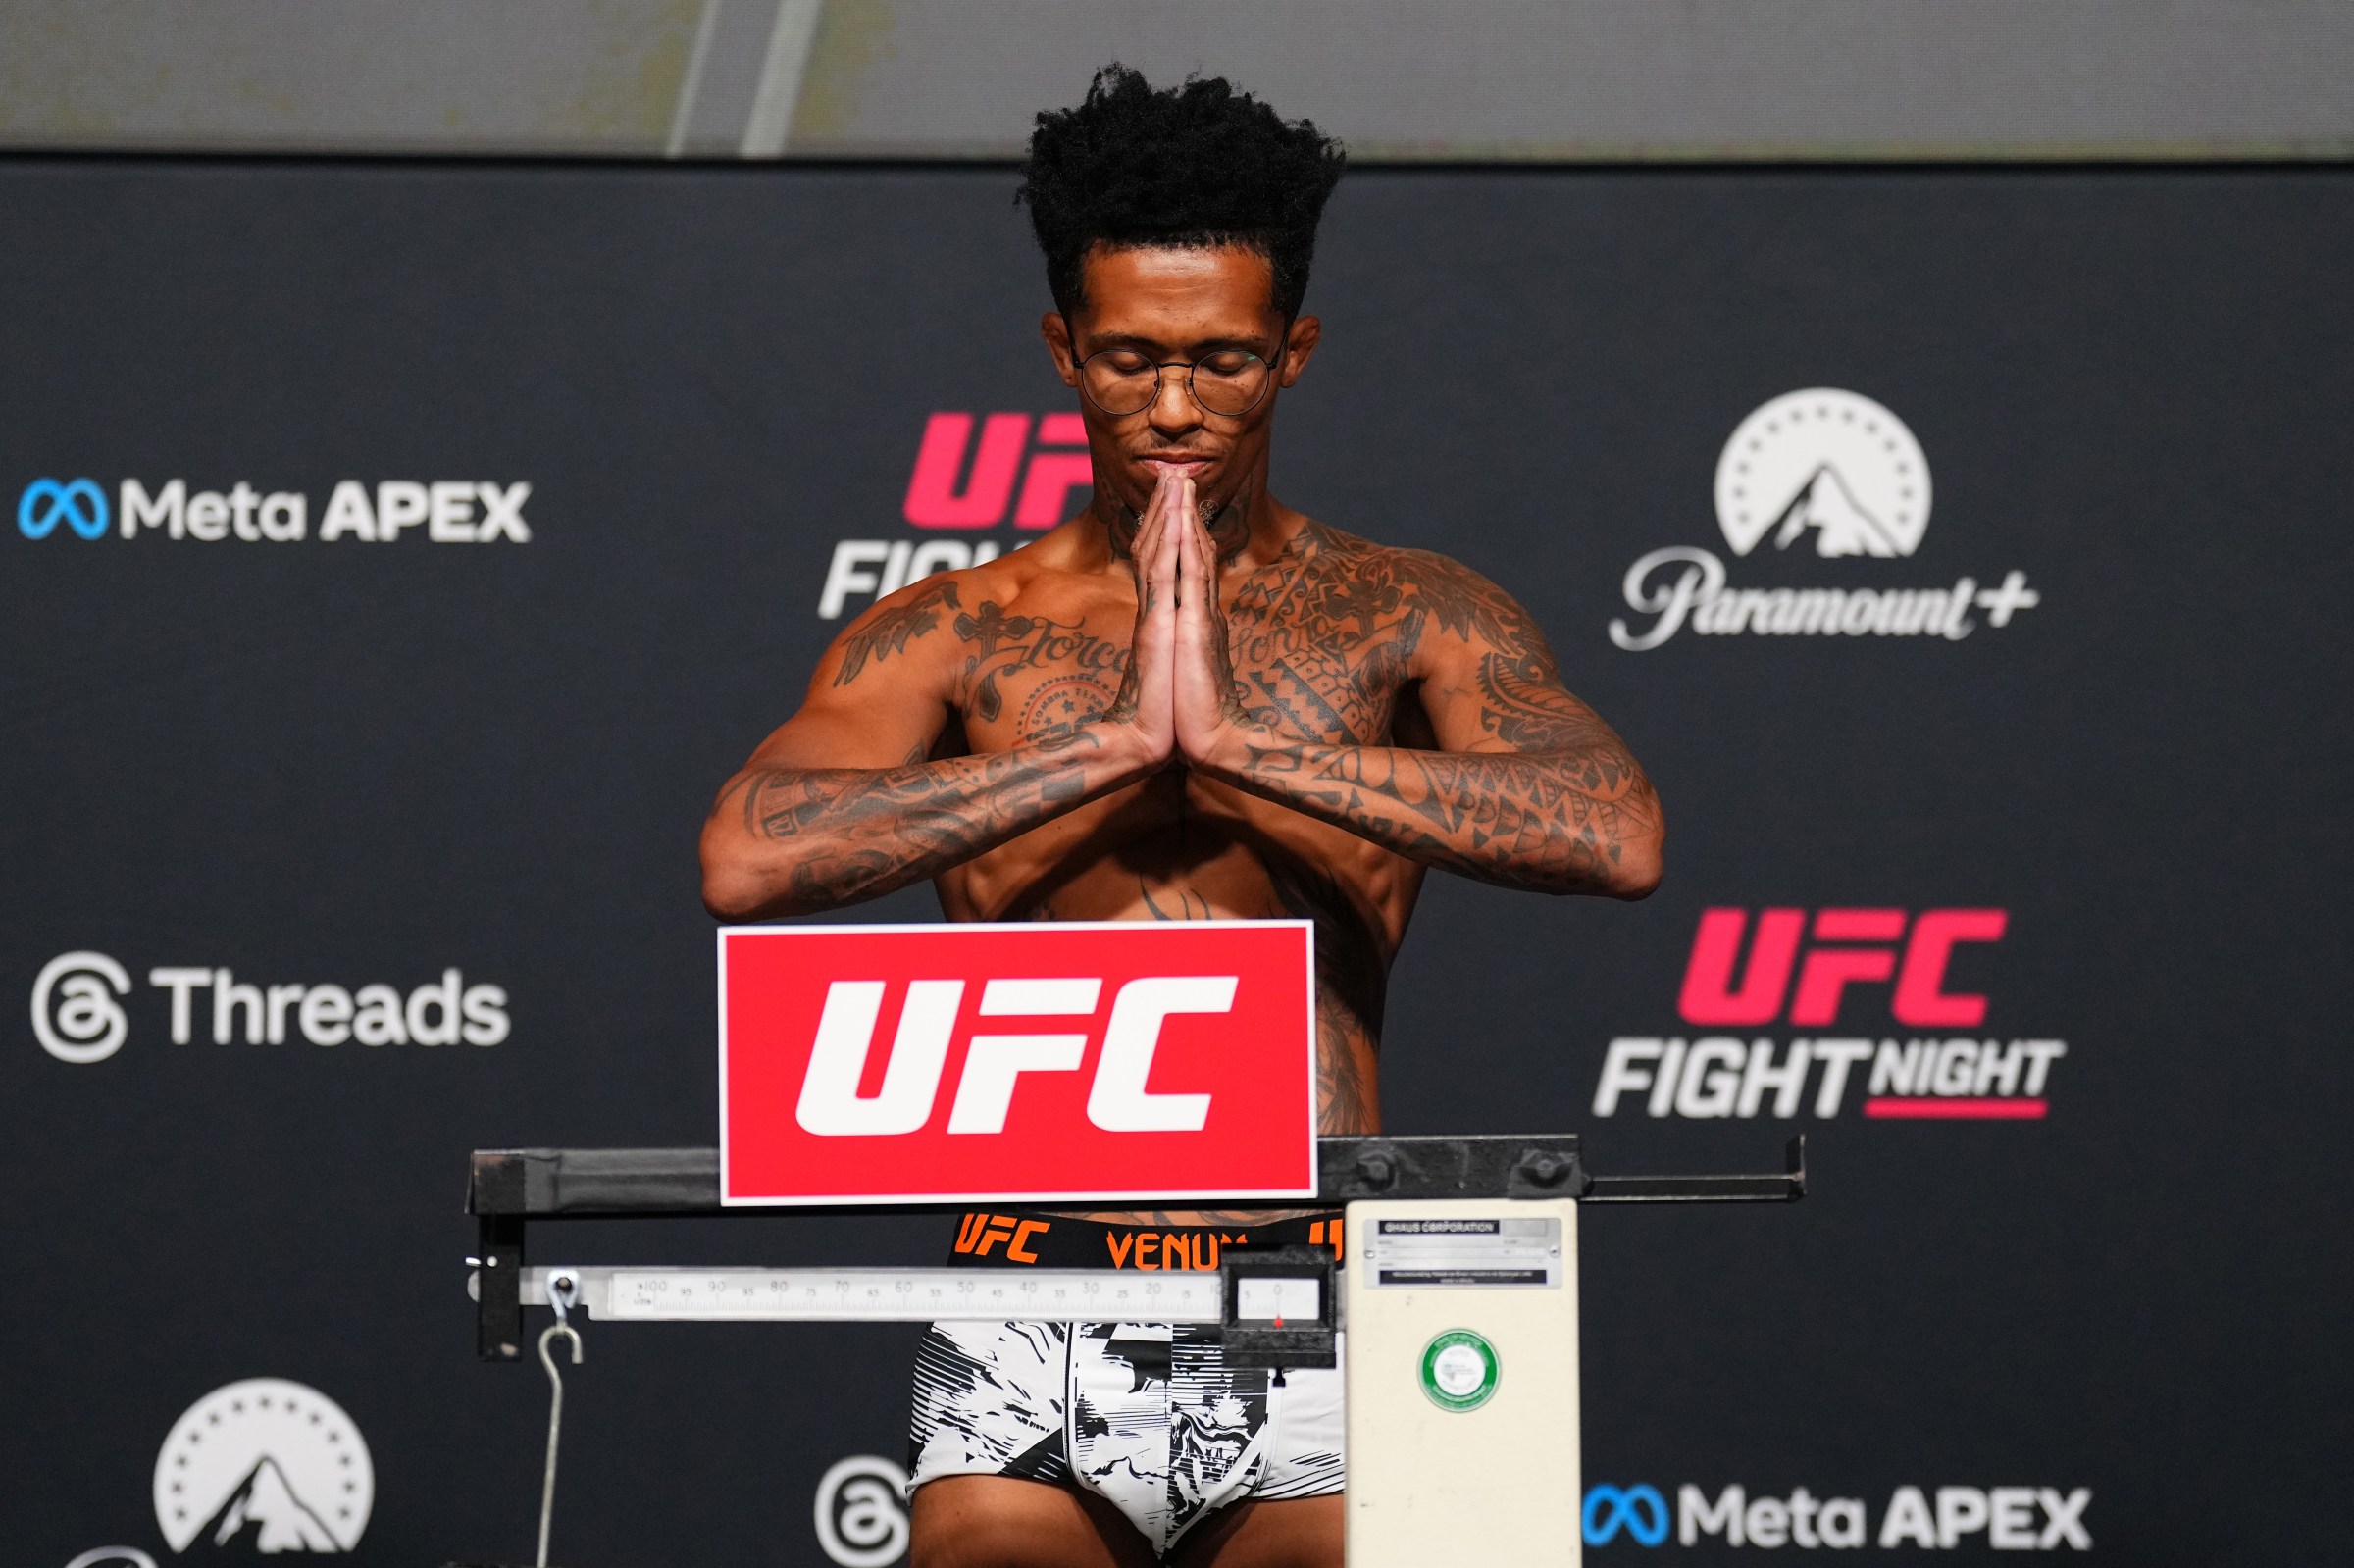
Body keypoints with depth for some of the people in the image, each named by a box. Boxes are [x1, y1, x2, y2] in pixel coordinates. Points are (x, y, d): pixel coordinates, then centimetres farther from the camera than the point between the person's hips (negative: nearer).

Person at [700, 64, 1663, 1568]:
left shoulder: (1409, 621, 7)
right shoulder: (954, 637, 8)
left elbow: (1617, 836, -11)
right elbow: (746, 861, -9)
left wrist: (1239, 736, -12)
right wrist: (1116, 742, -11)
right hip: (1035, 1334, 0)